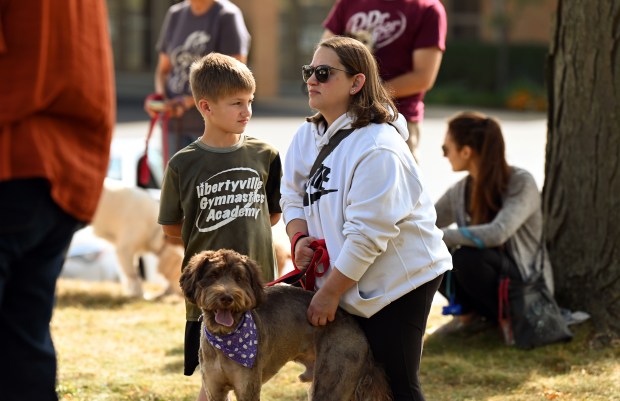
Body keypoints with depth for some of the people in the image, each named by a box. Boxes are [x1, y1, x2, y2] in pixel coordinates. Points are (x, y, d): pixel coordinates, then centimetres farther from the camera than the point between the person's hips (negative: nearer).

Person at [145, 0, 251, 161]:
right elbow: (163, 69, 18)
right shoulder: (175, 15, 12)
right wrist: (159, 96, -5)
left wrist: (190, 100, -22)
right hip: (176, 123, 6)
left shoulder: (228, 16, -7)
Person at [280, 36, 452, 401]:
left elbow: (367, 234, -25)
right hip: (348, 280, 8)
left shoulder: (378, 149, -24)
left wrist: (329, 294, -20)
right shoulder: (309, 135, 3)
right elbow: (293, 196, 11)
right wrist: (300, 238, -10)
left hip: (401, 282, -8)